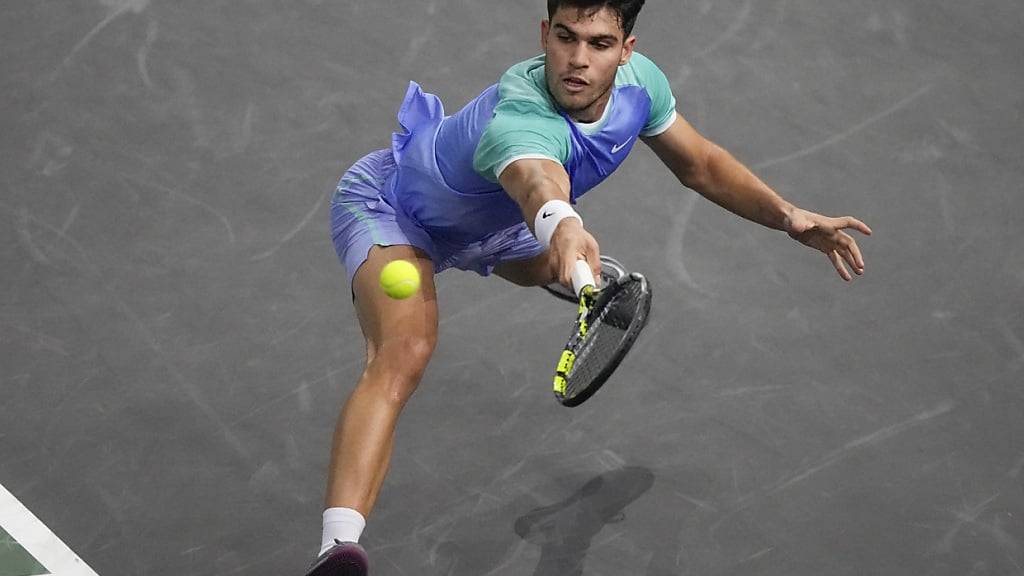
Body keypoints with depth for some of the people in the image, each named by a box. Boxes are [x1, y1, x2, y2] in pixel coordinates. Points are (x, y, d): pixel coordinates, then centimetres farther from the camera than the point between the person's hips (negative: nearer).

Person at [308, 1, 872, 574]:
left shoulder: (639, 81, -22)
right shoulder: (519, 118, -45)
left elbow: (700, 164, -3)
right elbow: (536, 179, -70)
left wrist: (790, 216, -14)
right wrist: (560, 224, -93)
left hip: (484, 221, 8)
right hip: (388, 204, -8)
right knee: (406, 353, -34)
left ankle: (600, 281, 75)